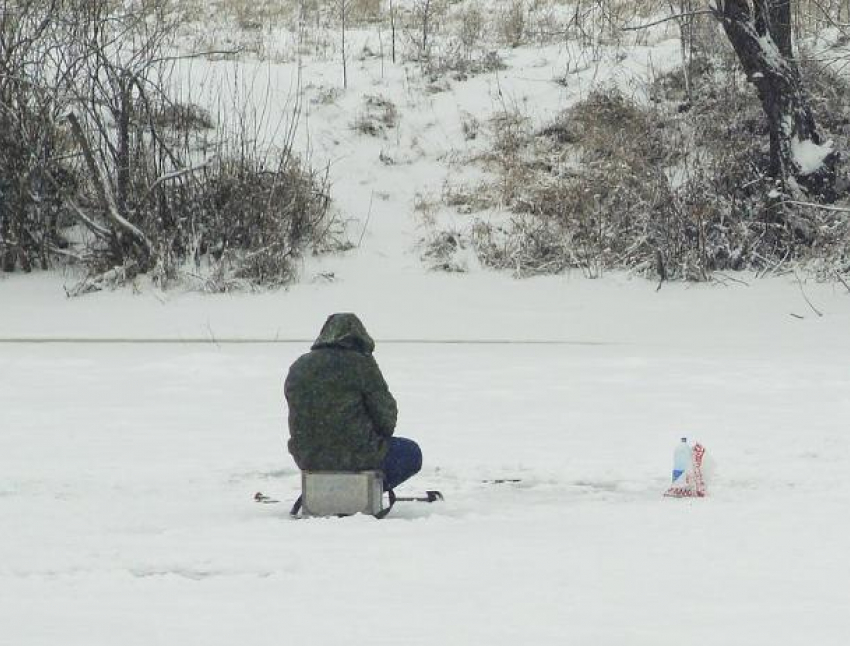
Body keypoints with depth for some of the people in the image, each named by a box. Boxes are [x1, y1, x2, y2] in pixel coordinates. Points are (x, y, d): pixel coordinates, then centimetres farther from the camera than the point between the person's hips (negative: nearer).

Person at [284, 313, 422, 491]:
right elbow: (384, 412, -8)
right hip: (355, 456, -7)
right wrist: (384, 431, 16)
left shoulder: (297, 367, 6)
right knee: (411, 453, 20)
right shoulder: (361, 364, -11)